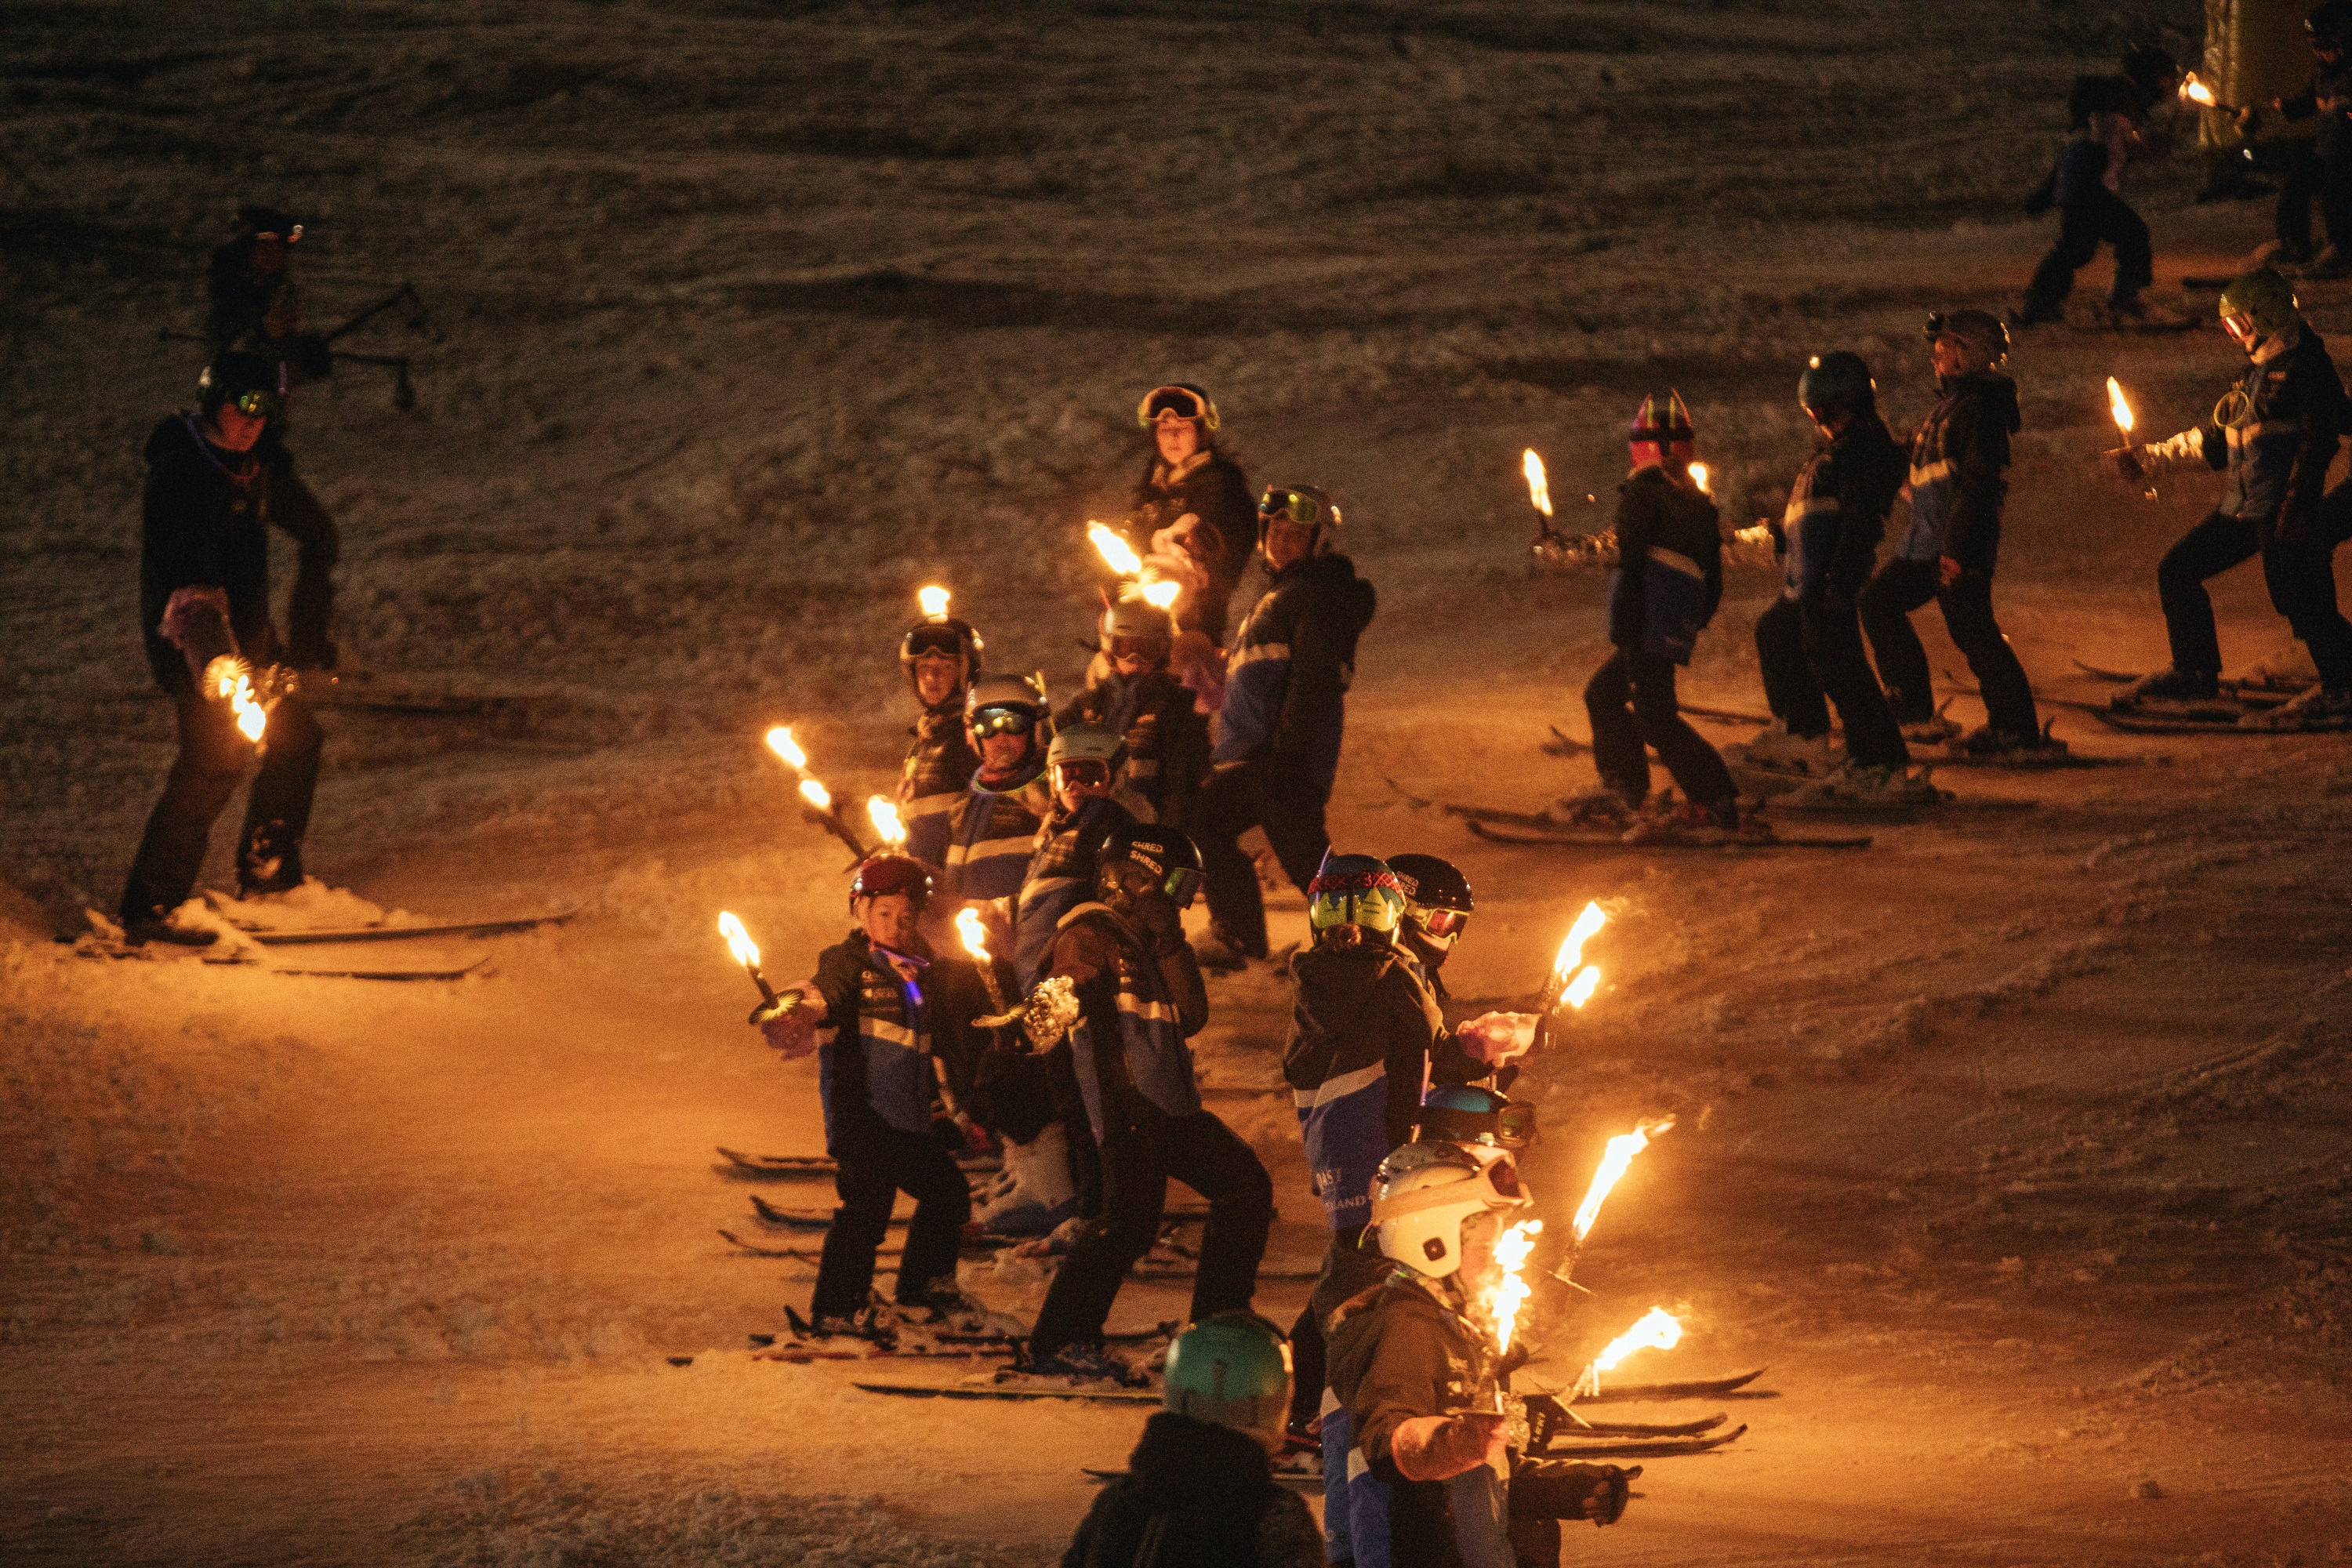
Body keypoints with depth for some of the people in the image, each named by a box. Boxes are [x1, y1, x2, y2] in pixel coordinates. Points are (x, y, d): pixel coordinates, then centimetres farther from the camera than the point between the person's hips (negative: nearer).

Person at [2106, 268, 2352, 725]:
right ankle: (2195, 671, 22)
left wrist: (2298, 502, -25)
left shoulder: (2304, 364, -8)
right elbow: (2215, 438, 25)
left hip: (2281, 511, -10)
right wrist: (2151, 457, 23)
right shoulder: (2258, 369, 20)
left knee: (2299, 601, -12)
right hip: (2243, 507, 10)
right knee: (2177, 569, 11)